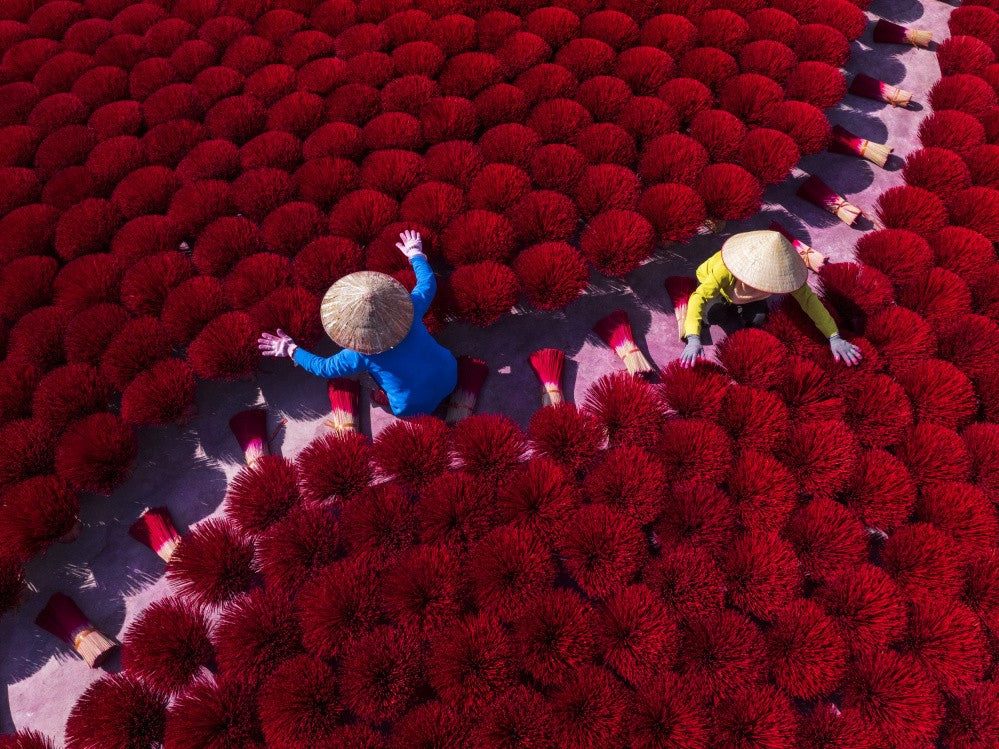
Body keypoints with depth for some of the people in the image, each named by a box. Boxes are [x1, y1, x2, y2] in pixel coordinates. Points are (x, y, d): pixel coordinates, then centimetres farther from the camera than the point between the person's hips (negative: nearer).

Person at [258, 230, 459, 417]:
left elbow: (323, 368, -8)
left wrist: (292, 351, 7)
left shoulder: (361, 356, -26)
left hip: (416, 409, -3)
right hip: (451, 378, 3)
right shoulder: (412, 308, -21)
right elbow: (428, 283, 0)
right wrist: (416, 254, 17)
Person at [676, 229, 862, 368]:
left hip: (744, 292, 3)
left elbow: (809, 299, -30)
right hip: (712, 281, -3)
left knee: (756, 319, -20)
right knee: (713, 316, -29)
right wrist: (693, 340, -68)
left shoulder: (778, 269, -35)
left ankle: (734, 302, 12)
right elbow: (698, 298, -54)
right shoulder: (726, 270, -47)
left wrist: (834, 338, -36)